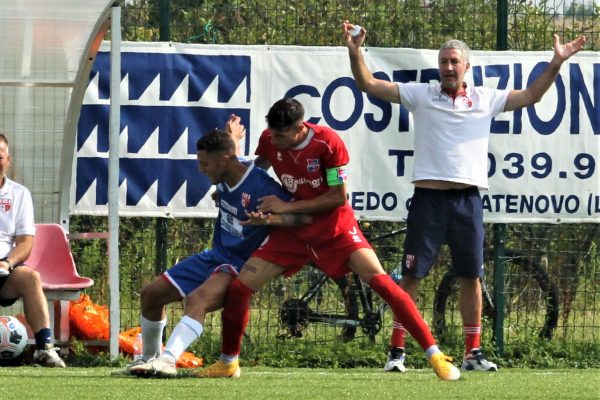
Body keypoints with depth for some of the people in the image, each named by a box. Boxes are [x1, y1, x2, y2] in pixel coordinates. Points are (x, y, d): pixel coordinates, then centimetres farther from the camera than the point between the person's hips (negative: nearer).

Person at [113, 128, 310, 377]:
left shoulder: (261, 187, -22)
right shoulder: (224, 179, 1)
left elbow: (304, 216, -30)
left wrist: (274, 219, -41)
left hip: (239, 265, -9)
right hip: (214, 256, 9)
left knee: (197, 299, -36)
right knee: (151, 293, 8)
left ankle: (168, 360, -50)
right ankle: (149, 358, 26)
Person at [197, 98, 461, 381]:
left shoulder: (328, 143, -22)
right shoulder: (268, 140, -9)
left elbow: (338, 197, -17)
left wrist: (287, 207, -20)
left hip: (334, 227, -4)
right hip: (293, 230, 4)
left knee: (380, 281, -19)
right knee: (239, 287, -7)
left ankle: (434, 355, -14)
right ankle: (228, 363, 15)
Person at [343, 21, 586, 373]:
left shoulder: (486, 99, 10)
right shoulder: (421, 95, 5)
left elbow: (531, 96, 14)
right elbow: (368, 84, 2)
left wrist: (557, 63, 4)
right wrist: (356, 52, -12)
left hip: (468, 199, 2)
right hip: (428, 198, -2)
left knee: (472, 277, 6)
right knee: (412, 276, -3)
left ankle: (473, 353, 14)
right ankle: (397, 351, 1)